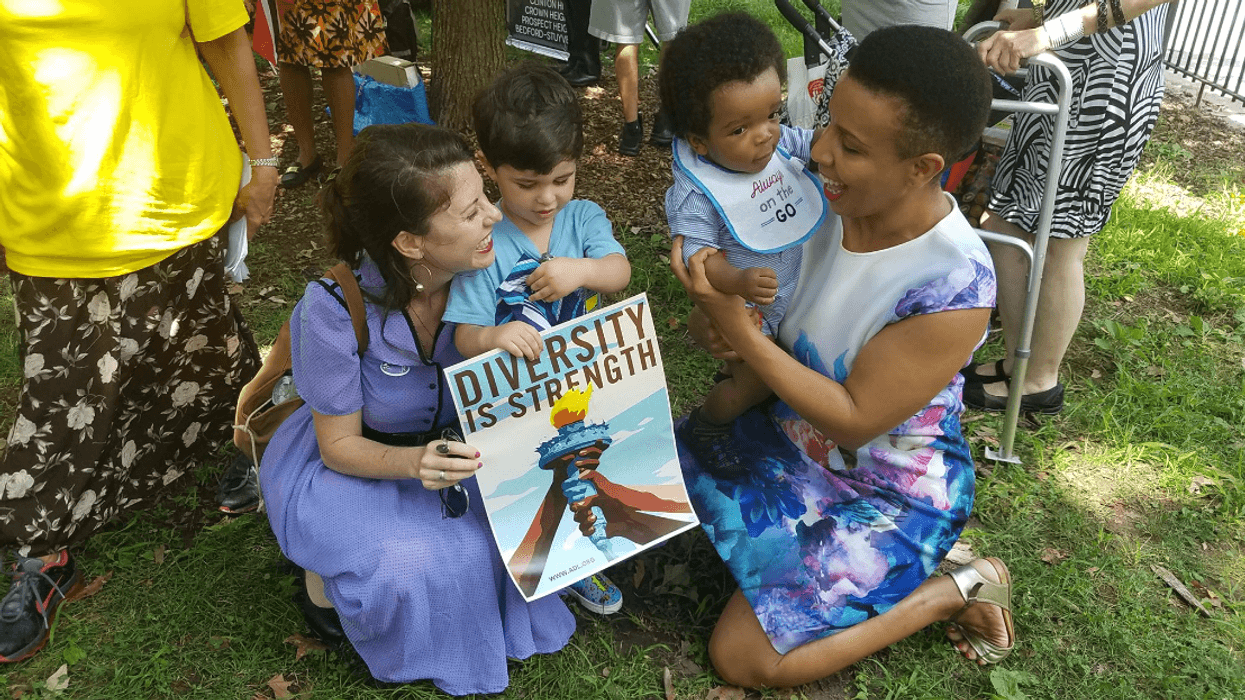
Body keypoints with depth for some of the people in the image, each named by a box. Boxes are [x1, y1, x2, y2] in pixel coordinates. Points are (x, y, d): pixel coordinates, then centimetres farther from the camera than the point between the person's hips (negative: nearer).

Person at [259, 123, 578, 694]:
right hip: (353, 462, -3)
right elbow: (340, 444, -19)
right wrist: (412, 462, -39)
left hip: (448, 440, 4)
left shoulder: (479, 275, -21)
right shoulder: (336, 309, -31)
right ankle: (322, 581, 4)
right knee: (415, 564, -28)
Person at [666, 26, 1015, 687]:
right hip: (792, 428, 7)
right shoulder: (830, 198, -15)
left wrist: (738, 327, -31)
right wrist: (713, 319, -23)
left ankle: (958, 587, 6)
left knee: (742, 657, -8)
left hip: (887, 491, -6)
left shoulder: (955, 285, -32)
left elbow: (854, 420, -25)